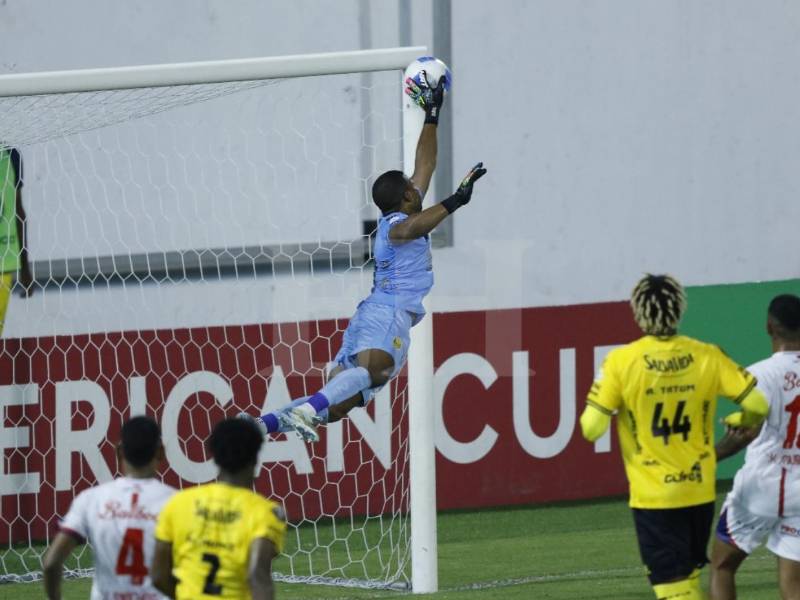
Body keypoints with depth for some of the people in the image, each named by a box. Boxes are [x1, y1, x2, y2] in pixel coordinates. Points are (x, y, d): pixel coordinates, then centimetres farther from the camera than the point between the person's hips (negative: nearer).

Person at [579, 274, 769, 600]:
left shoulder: (621, 362, -12)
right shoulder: (707, 356, -5)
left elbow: (591, 428, -13)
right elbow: (757, 404, -4)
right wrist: (740, 421, 19)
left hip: (653, 496, -3)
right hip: (699, 490, 3)